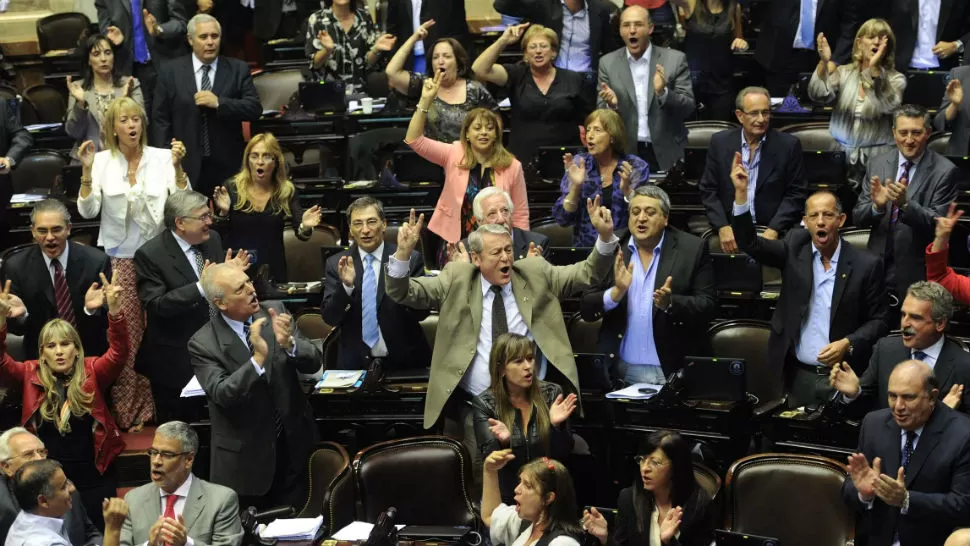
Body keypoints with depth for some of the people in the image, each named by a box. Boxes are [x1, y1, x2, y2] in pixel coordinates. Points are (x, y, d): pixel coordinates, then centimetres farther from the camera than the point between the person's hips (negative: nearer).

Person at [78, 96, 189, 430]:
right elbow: (88, 211, -6)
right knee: (126, 333, -2)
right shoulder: (102, 161, 0)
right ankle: (126, 411, 7)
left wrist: (178, 166, -21)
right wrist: (86, 170, -17)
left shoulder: (162, 157, -2)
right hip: (119, 258, 0)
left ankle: (154, 406, 12)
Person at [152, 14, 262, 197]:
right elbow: (161, 119, 3)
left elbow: (255, 109, -5)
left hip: (227, 166, 1)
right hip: (185, 166, 0)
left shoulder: (238, 69, 4)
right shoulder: (171, 71, 3)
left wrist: (219, 103, -18)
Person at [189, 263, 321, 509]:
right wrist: (258, 358, -36)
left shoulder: (275, 313, -4)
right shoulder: (203, 343, -13)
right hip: (246, 454, -3)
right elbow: (221, 395, -24)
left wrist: (289, 343, -28)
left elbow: (314, 363, -7)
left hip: (293, 443, 3)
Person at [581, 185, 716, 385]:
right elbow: (586, 310, 0)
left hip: (672, 369, -1)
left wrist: (670, 303, -22)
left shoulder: (692, 249, -2)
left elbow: (706, 307, -4)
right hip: (617, 368, 1)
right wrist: (616, 292, -18)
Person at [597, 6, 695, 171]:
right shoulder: (608, 63, 1)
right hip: (625, 154, 1)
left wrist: (663, 92, -24)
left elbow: (688, 108, -6)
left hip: (667, 154, -1)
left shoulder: (675, 59, -3)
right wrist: (611, 105, -21)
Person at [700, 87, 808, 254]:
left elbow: (796, 194, 2)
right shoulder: (720, 142, 6)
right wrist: (723, 227, -7)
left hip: (772, 231, -2)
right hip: (730, 229, 2)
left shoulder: (789, 145, 1)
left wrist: (773, 230, -11)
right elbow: (709, 190, 7)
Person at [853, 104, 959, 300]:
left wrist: (906, 204, -31)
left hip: (917, 275, -3)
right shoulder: (876, 164, 3)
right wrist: (876, 206, -21)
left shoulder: (945, 171, -10)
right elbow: (857, 217, 1)